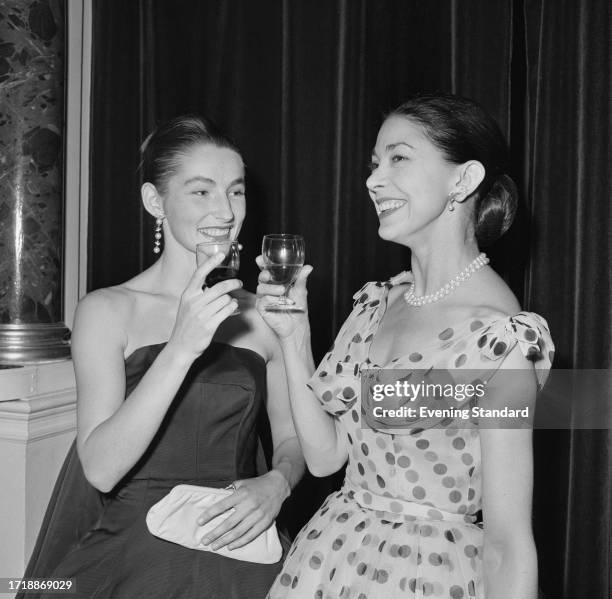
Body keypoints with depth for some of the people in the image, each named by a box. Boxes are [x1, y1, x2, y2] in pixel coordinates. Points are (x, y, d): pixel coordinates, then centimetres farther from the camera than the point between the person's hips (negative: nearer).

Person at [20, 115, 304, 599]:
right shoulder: (106, 311, -7)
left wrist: (277, 483, -13)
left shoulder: (262, 315, -1)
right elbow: (101, 469, -17)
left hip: (237, 556, 2)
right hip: (132, 558, -1)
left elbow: (292, 438, 9)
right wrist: (181, 349, -27)